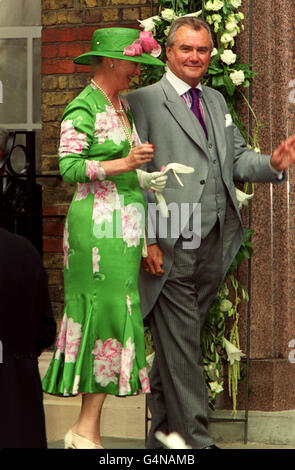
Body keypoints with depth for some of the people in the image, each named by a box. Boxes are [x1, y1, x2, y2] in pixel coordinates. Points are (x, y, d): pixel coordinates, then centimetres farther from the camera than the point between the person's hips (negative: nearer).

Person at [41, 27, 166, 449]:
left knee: (113, 317, 6)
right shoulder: (82, 109, -9)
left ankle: (88, 431, 9)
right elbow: (69, 167, -16)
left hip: (125, 224, 9)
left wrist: (146, 179, 3)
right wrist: (125, 165, -21)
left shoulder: (122, 106, 17)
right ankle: (86, 430, -5)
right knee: (107, 317, -10)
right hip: (99, 225, -9)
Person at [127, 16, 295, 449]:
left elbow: (237, 158, 18)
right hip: (171, 250, -6)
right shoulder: (143, 101, -2)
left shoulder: (216, 101, 19)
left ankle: (162, 433, 22)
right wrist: (147, 242, -13)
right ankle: (195, 441, -2)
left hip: (213, 249, 6)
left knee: (175, 344, 13)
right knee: (181, 348, -5)